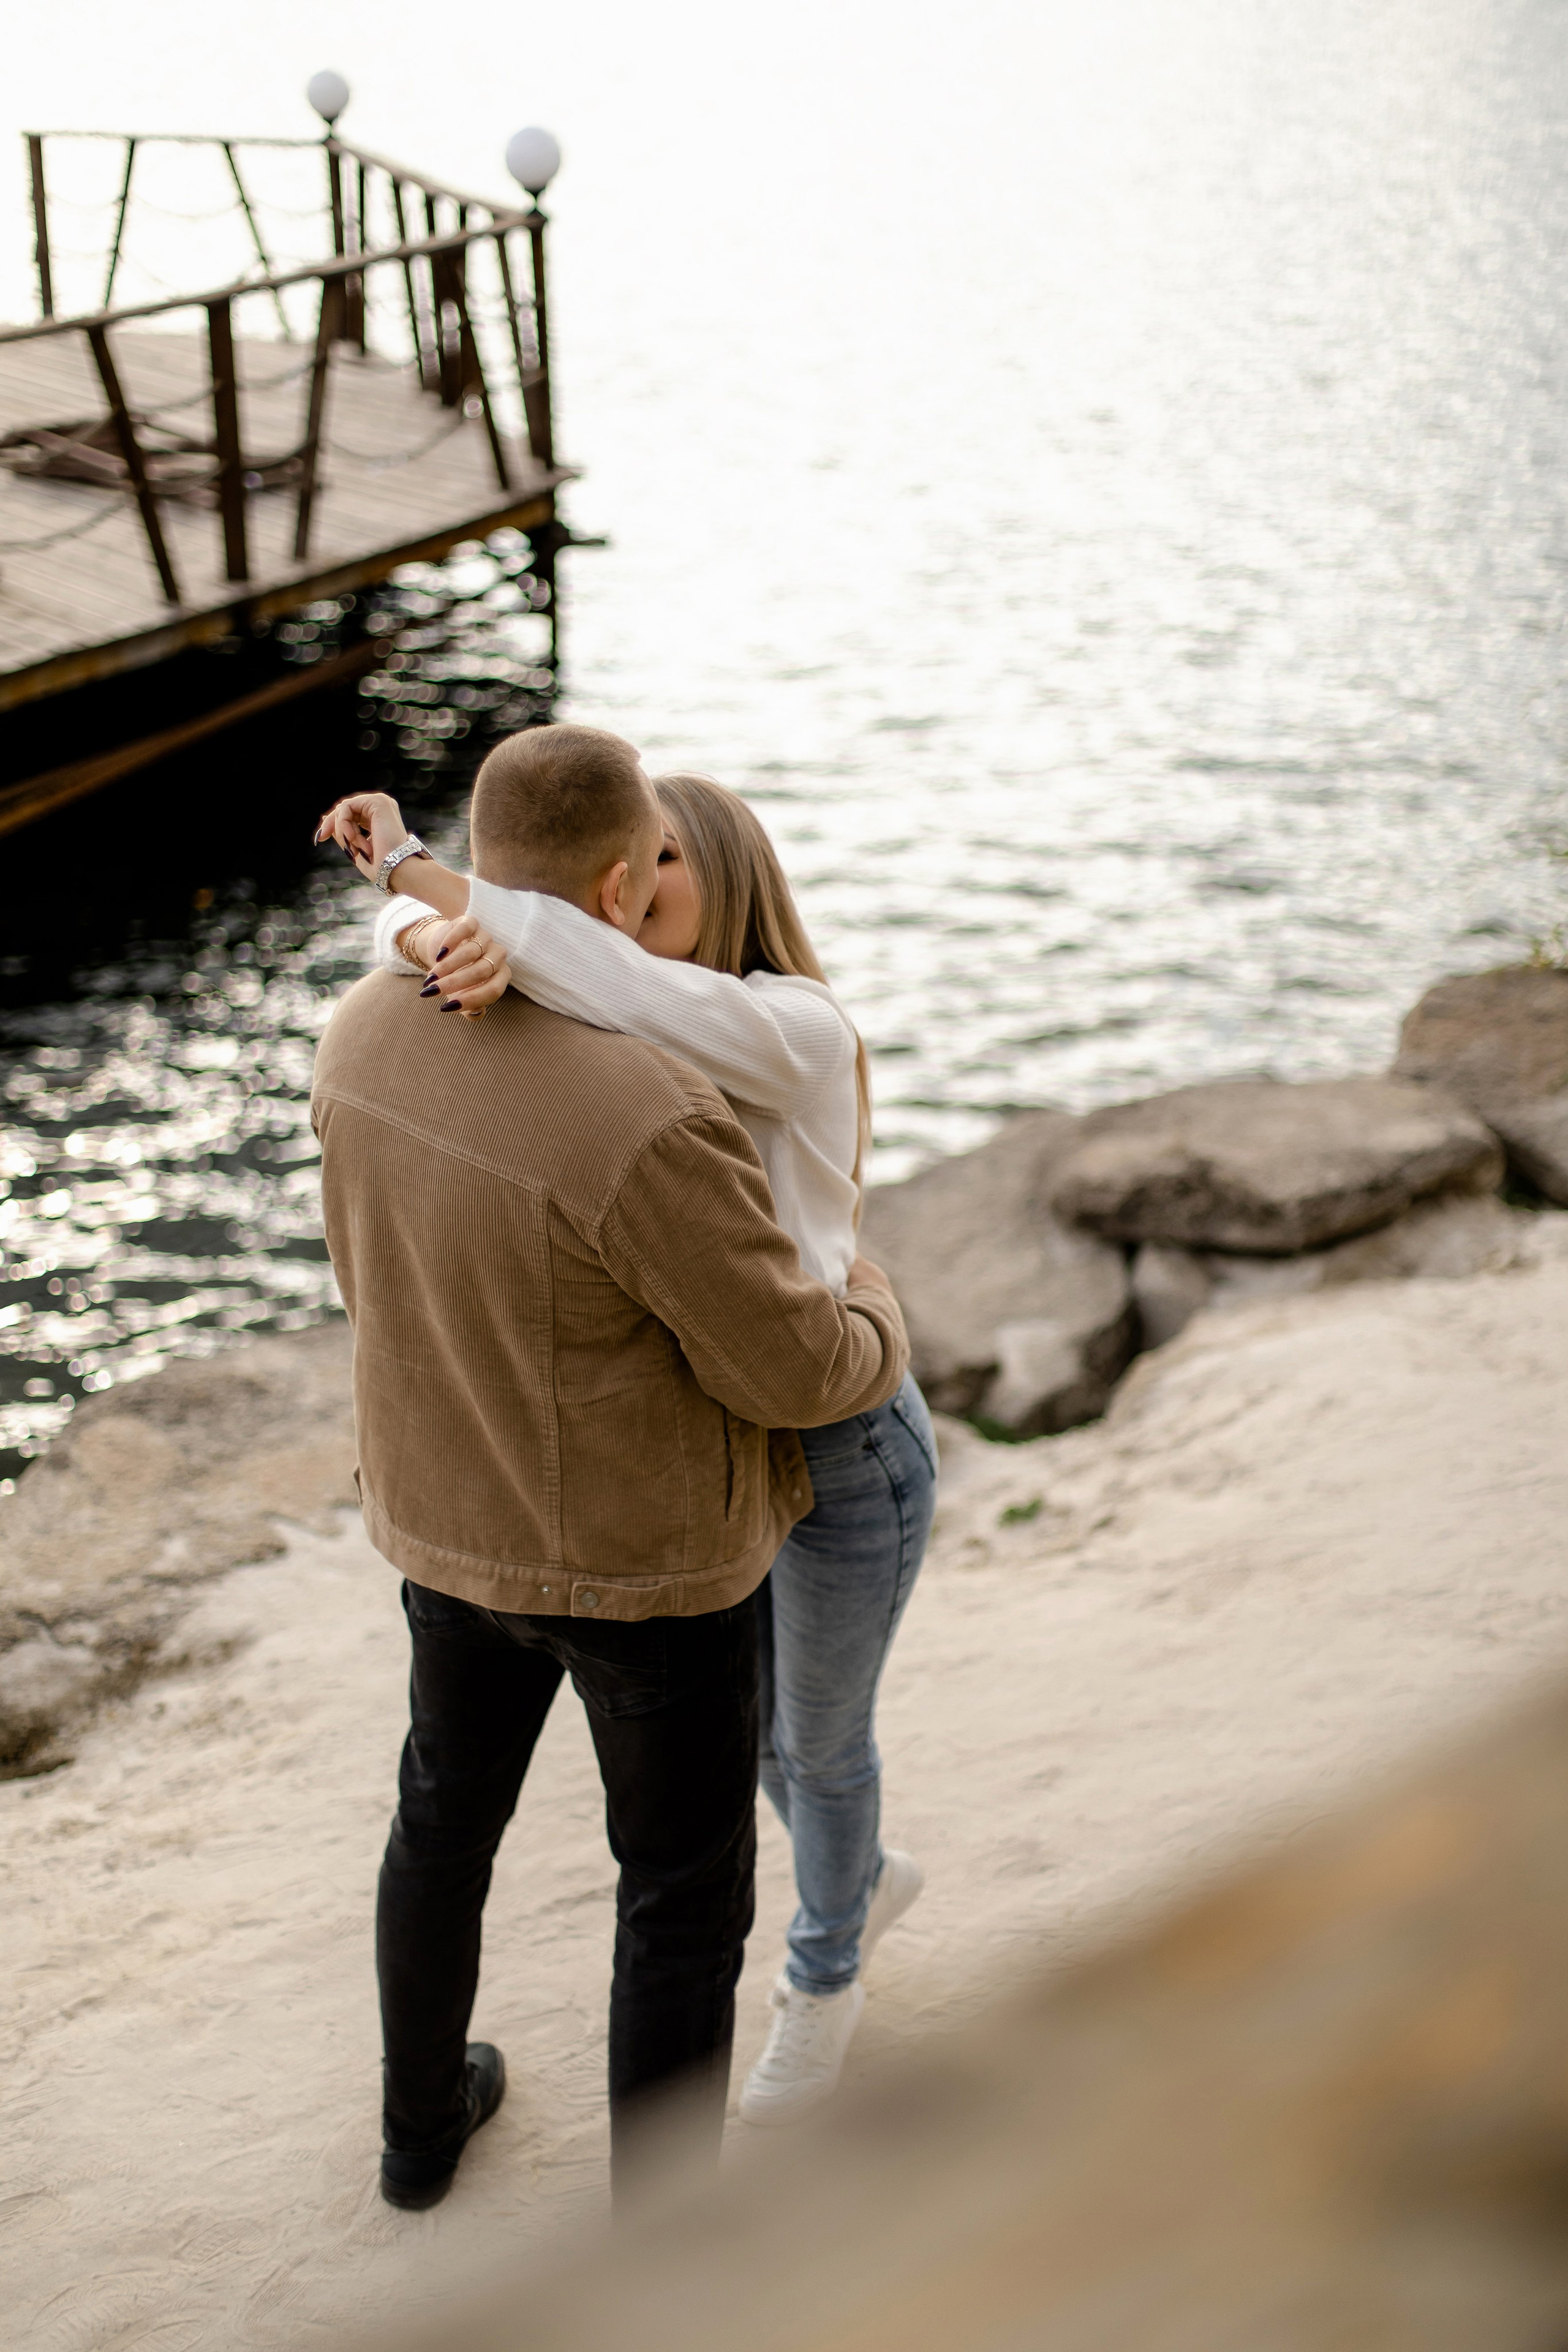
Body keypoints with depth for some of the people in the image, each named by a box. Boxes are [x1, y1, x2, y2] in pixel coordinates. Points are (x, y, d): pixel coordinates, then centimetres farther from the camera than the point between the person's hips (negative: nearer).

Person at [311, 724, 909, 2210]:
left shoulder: (368, 1033, -11)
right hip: (646, 1558, -6)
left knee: (447, 1811, 29)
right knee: (684, 1896, 14)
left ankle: (425, 2120, 52)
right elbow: (792, 1366, -22)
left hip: (453, 1519, 7)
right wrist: (877, 1324, 1)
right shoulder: (648, 1121, -35)